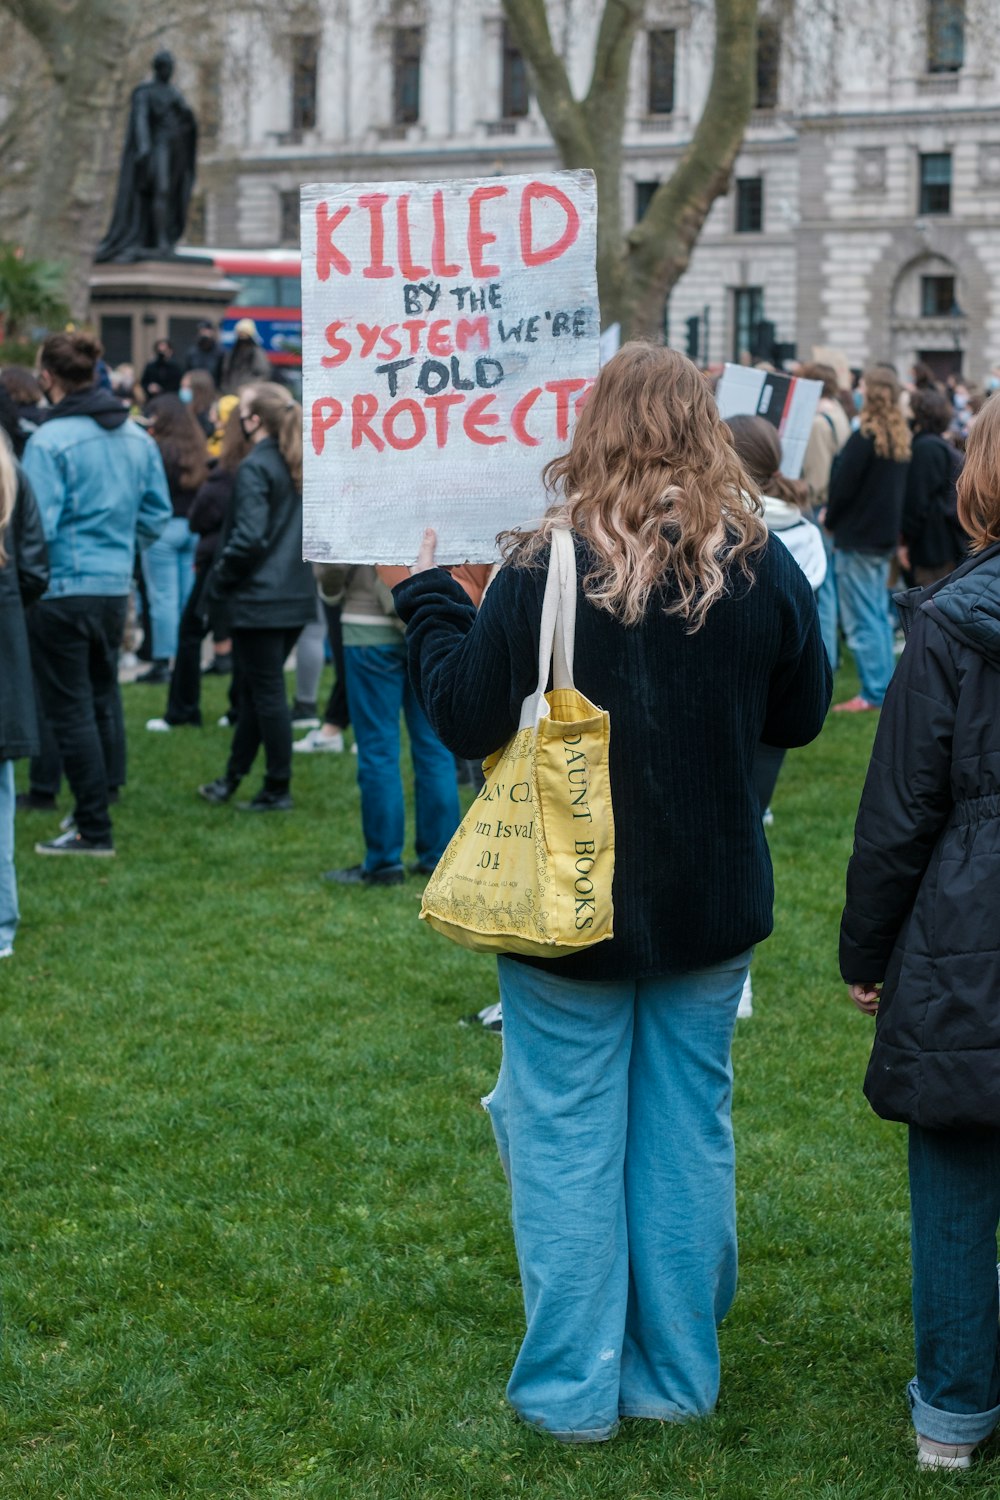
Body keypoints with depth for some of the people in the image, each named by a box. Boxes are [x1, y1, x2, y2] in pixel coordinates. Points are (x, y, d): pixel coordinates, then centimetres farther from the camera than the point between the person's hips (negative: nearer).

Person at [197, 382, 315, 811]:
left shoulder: (255, 469, -15)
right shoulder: (299, 466, 10)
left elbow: (249, 538, -21)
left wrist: (218, 582, -9)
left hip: (259, 599, -8)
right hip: (297, 596, 8)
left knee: (266, 694, -1)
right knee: (255, 688, 17)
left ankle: (278, 789, 5)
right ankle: (231, 779, 27)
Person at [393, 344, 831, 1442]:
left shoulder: (543, 571, -15)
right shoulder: (761, 568, -6)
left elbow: (465, 719, -8)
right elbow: (800, 717, 6)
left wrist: (426, 600, 7)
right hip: (711, 907, 3)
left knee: (568, 1142, 8)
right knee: (689, 1133, 13)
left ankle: (572, 1390, 16)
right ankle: (677, 1379, 24)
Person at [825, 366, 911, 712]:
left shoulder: (864, 438, -18)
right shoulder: (900, 437, 8)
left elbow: (842, 486, -15)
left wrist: (830, 520, 1)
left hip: (857, 537, -8)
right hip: (885, 535, 8)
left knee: (861, 619, -4)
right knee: (879, 615, 15)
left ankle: (873, 693, -5)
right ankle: (887, 686, 17)